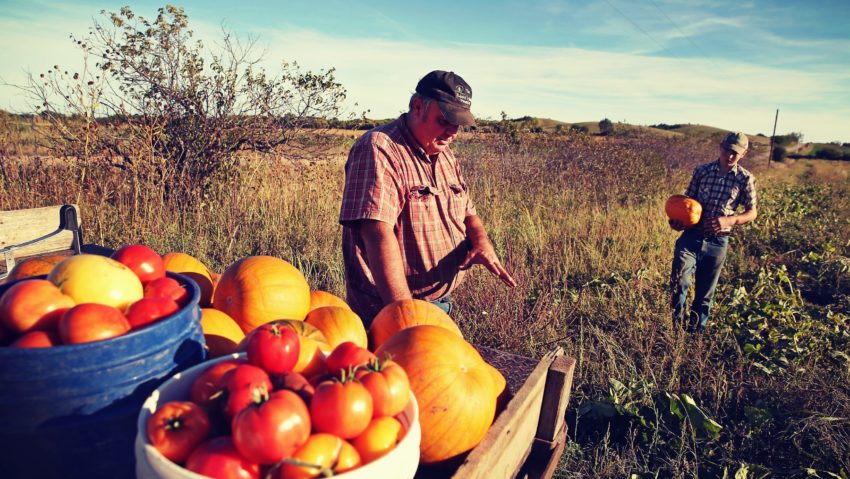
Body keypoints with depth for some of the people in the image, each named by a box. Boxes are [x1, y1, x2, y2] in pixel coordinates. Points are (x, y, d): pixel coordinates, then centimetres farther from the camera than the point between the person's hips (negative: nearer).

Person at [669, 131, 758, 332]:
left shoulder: (745, 179, 0)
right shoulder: (702, 171, 2)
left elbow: (752, 212, 5)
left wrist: (729, 220, -13)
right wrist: (677, 219, -10)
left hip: (717, 242, 0)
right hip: (691, 237, 0)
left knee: (705, 293, 11)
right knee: (679, 281, -21)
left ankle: (696, 332, 29)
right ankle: (676, 326, -4)